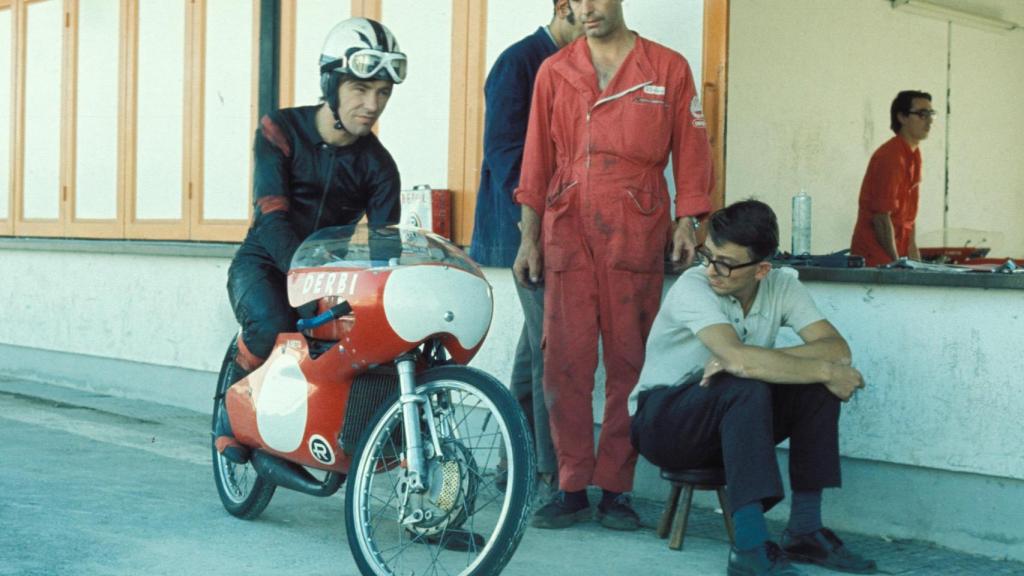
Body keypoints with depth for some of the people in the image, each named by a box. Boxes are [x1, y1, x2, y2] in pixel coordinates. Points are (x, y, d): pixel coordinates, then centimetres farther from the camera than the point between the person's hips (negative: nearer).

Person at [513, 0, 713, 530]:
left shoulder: (668, 69, 7)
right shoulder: (554, 72, 11)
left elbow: (690, 151, 8)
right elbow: (537, 159, 11)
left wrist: (685, 223, -2)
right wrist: (529, 238, 7)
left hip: (636, 238, -1)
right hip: (567, 236, 1)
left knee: (629, 365, 1)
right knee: (565, 366, -1)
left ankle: (616, 489, 8)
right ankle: (571, 488, 7)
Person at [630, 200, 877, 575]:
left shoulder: (782, 286, -6)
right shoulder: (692, 288, -23)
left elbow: (837, 348, -19)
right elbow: (739, 359, -37)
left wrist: (743, 361, -30)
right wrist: (825, 369, -30)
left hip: (734, 420, 6)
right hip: (663, 421, -5)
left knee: (816, 386, -18)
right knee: (748, 388, -34)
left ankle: (805, 530, -12)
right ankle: (750, 546, -36)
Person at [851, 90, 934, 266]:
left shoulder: (914, 154, 11)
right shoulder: (890, 157, -17)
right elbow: (881, 216, -19)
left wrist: (912, 249, 11)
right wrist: (896, 262, -15)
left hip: (897, 252, 8)